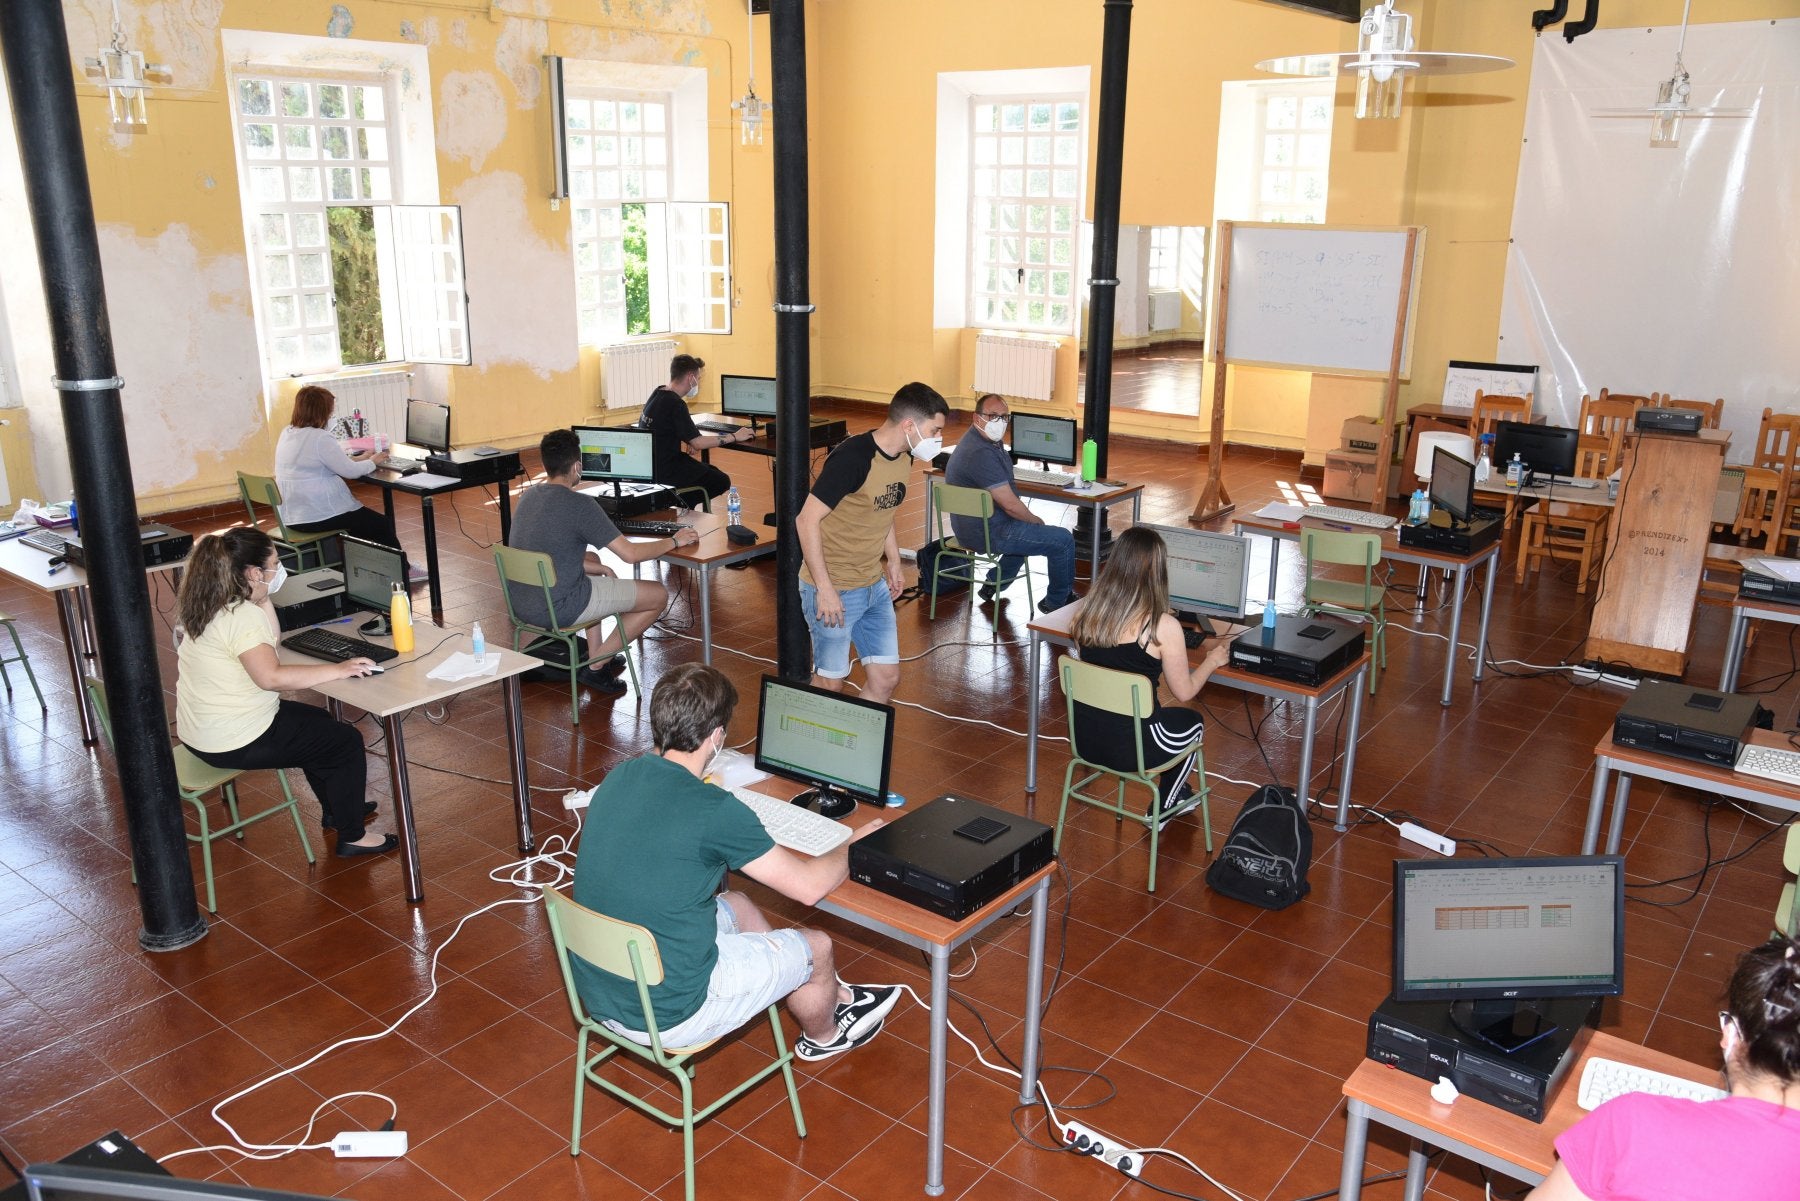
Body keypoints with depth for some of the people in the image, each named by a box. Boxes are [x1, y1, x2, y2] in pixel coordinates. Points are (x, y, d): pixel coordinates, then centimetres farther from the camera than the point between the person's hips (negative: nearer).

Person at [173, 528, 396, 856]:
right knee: (347, 742, 0)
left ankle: (336, 810, 40)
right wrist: (338, 670, -29)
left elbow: (270, 639, 16)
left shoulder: (210, 605, 6)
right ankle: (351, 836, 10)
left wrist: (263, 600, 1)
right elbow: (271, 676, -35)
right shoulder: (243, 616, -25)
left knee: (316, 720, 28)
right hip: (233, 744, -10)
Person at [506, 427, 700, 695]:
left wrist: (597, 568, 17)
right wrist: (674, 541, 0)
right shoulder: (580, 505, -18)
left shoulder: (528, 496, 6)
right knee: (659, 595, 4)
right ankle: (596, 666, 9)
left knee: (591, 560, 37)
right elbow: (630, 554, -16)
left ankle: (595, 653, 36)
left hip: (520, 603, 9)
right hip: (558, 609, -9)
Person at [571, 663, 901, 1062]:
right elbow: (808, 887, -12)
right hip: (667, 1016, -7)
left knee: (736, 906, 28)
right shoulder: (716, 812, -24)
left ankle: (835, 995, 46)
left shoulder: (617, 779, -4)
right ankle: (823, 1036, 45)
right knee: (816, 948, 13)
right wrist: (855, 844, 6)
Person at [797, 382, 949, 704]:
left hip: (875, 588, 8)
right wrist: (825, 589, -22)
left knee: (887, 678, 10)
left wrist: (894, 562, 15)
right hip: (833, 590, -8)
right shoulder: (852, 458, -23)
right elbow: (807, 520, -22)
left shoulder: (904, 458, 2)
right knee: (830, 683, 3)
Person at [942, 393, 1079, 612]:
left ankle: (994, 583, 34)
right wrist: (1036, 520, -7)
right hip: (987, 533, -11)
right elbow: (1010, 505, -22)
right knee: (1063, 540, -4)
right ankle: (1057, 602, 14)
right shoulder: (981, 454, -27)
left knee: (1027, 528, 37)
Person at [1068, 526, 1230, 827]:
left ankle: (1174, 792, 48)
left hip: (1084, 736, 5)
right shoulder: (1163, 626, -21)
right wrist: (1213, 659, 12)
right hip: (1131, 748, -5)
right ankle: (1162, 810, 40)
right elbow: (1185, 691, -6)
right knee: (1193, 722, 28)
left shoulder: (1087, 610, -6)